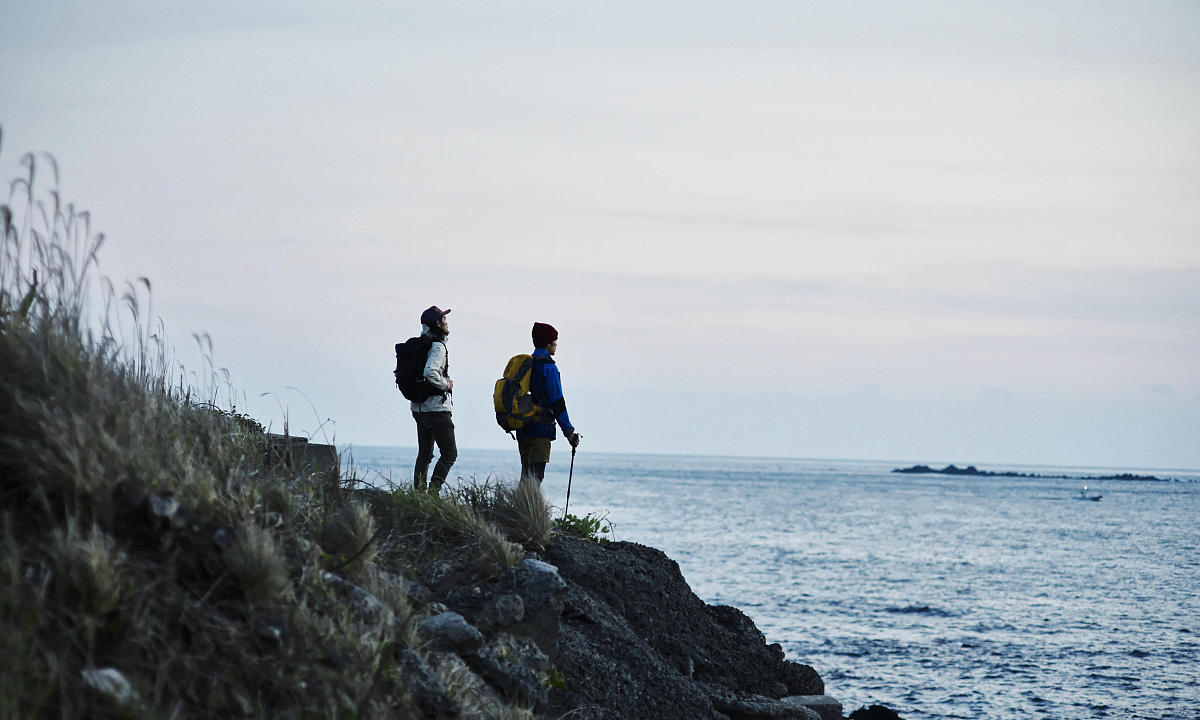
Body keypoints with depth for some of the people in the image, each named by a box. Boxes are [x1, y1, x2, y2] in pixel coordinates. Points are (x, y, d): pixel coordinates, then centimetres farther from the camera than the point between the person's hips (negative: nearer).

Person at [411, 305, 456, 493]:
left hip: (419, 408, 9)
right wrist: (446, 384, -15)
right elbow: (429, 372, -31)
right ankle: (433, 490, -12)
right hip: (437, 408, -9)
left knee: (424, 454, 14)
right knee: (449, 453, -2)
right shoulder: (438, 347, -15)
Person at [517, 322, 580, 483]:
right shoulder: (548, 366, -10)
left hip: (523, 431, 8)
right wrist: (569, 431, -11)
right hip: (541, 430, -8)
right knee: (535, 477, -9)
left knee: (526, 477, 12)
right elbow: (557, 402, -14)